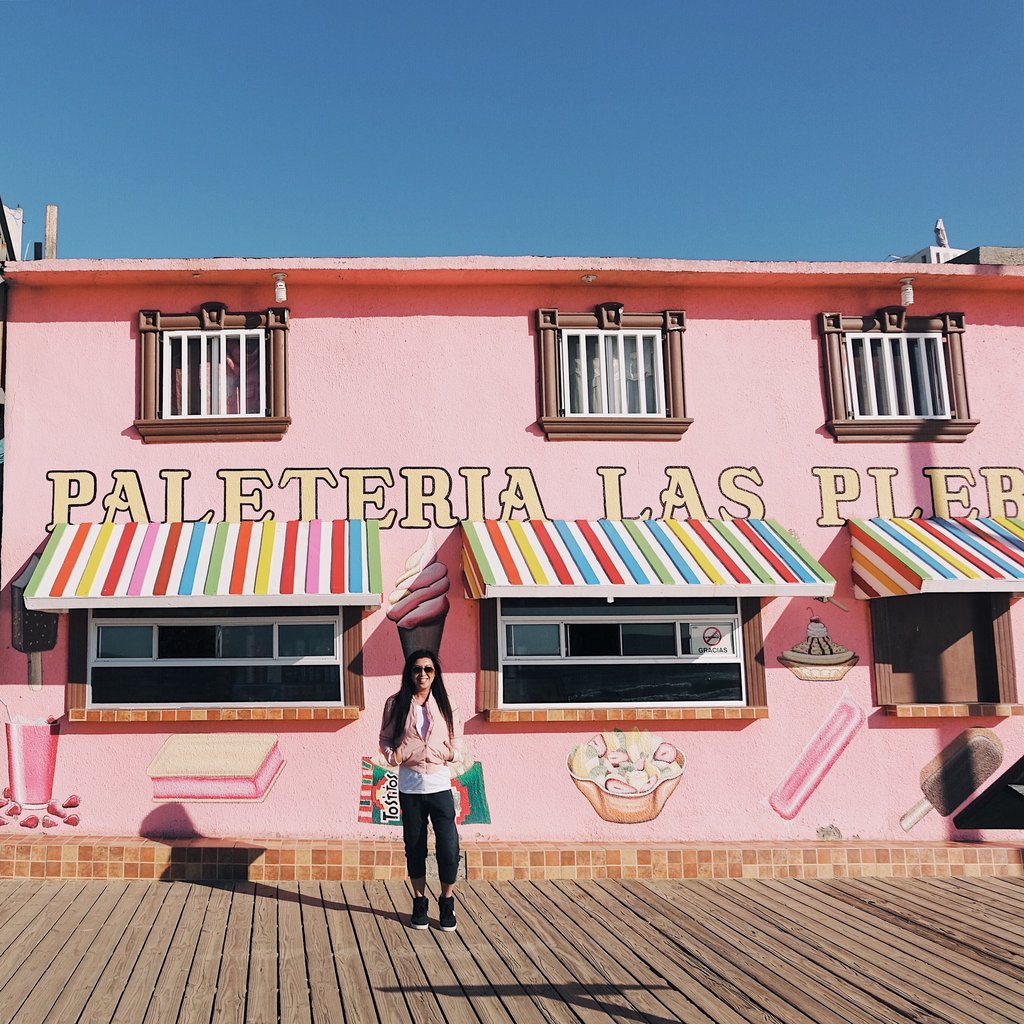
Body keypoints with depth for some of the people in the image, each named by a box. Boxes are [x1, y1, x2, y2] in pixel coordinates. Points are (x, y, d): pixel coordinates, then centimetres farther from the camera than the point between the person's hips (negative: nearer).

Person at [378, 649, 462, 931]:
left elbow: (457, 738, 12)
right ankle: (419, 902, 25)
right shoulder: (396, 703, 2)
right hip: (409, 786, 0)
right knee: (415, 846, 9)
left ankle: (447, 903, 15)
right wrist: (392, 755, -11)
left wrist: (453, 753, -5)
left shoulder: (445, 704, 5)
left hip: (440, 784, 0)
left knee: (449, 847, -5)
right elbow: (385, 738, 6)